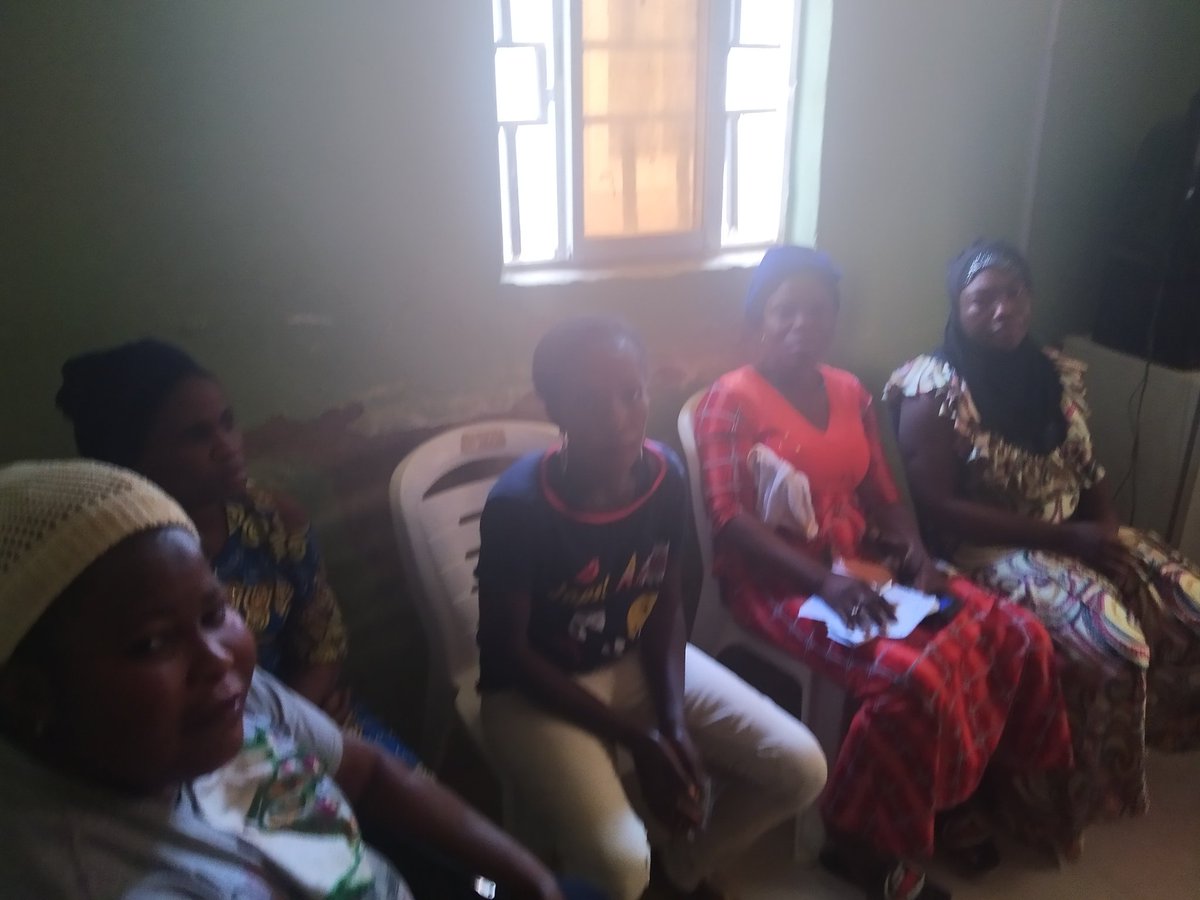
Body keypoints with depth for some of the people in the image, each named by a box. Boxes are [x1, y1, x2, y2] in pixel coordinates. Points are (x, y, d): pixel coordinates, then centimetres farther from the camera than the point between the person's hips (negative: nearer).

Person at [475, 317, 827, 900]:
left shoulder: (664, 474, -12)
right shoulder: (517, 506, -27)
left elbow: (666, 602, 1)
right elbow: (508, 652, -18)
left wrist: (674, 719, -11)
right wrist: (636, 740, -18)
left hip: (641, 662, 5)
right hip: (537, 689, -5)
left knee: (801, 769, -4)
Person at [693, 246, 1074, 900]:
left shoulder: (850, 393, 12)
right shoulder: (730, 400, -8)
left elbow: (882, 496, 15)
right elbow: (729, 521, -16)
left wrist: (917, 558, -5)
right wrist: (824, 579, -26)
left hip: (863, 564, 7)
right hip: (776, 580, -7)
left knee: (1018, 637, -6)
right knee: (911, 677, -29)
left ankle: (953, 791, 14)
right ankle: (857, 839, -4)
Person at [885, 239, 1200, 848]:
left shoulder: (1057, 374, 7)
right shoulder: (935, 389, -15)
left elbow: (1088, 471, 14)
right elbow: (937, 509, -20)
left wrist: (1106, 530, -9)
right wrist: (1063, 535, -21)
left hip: (1077, 536, 7)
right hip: (989, 550, -7)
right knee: (1111, 640, -26)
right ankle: (1072, 794, -4)